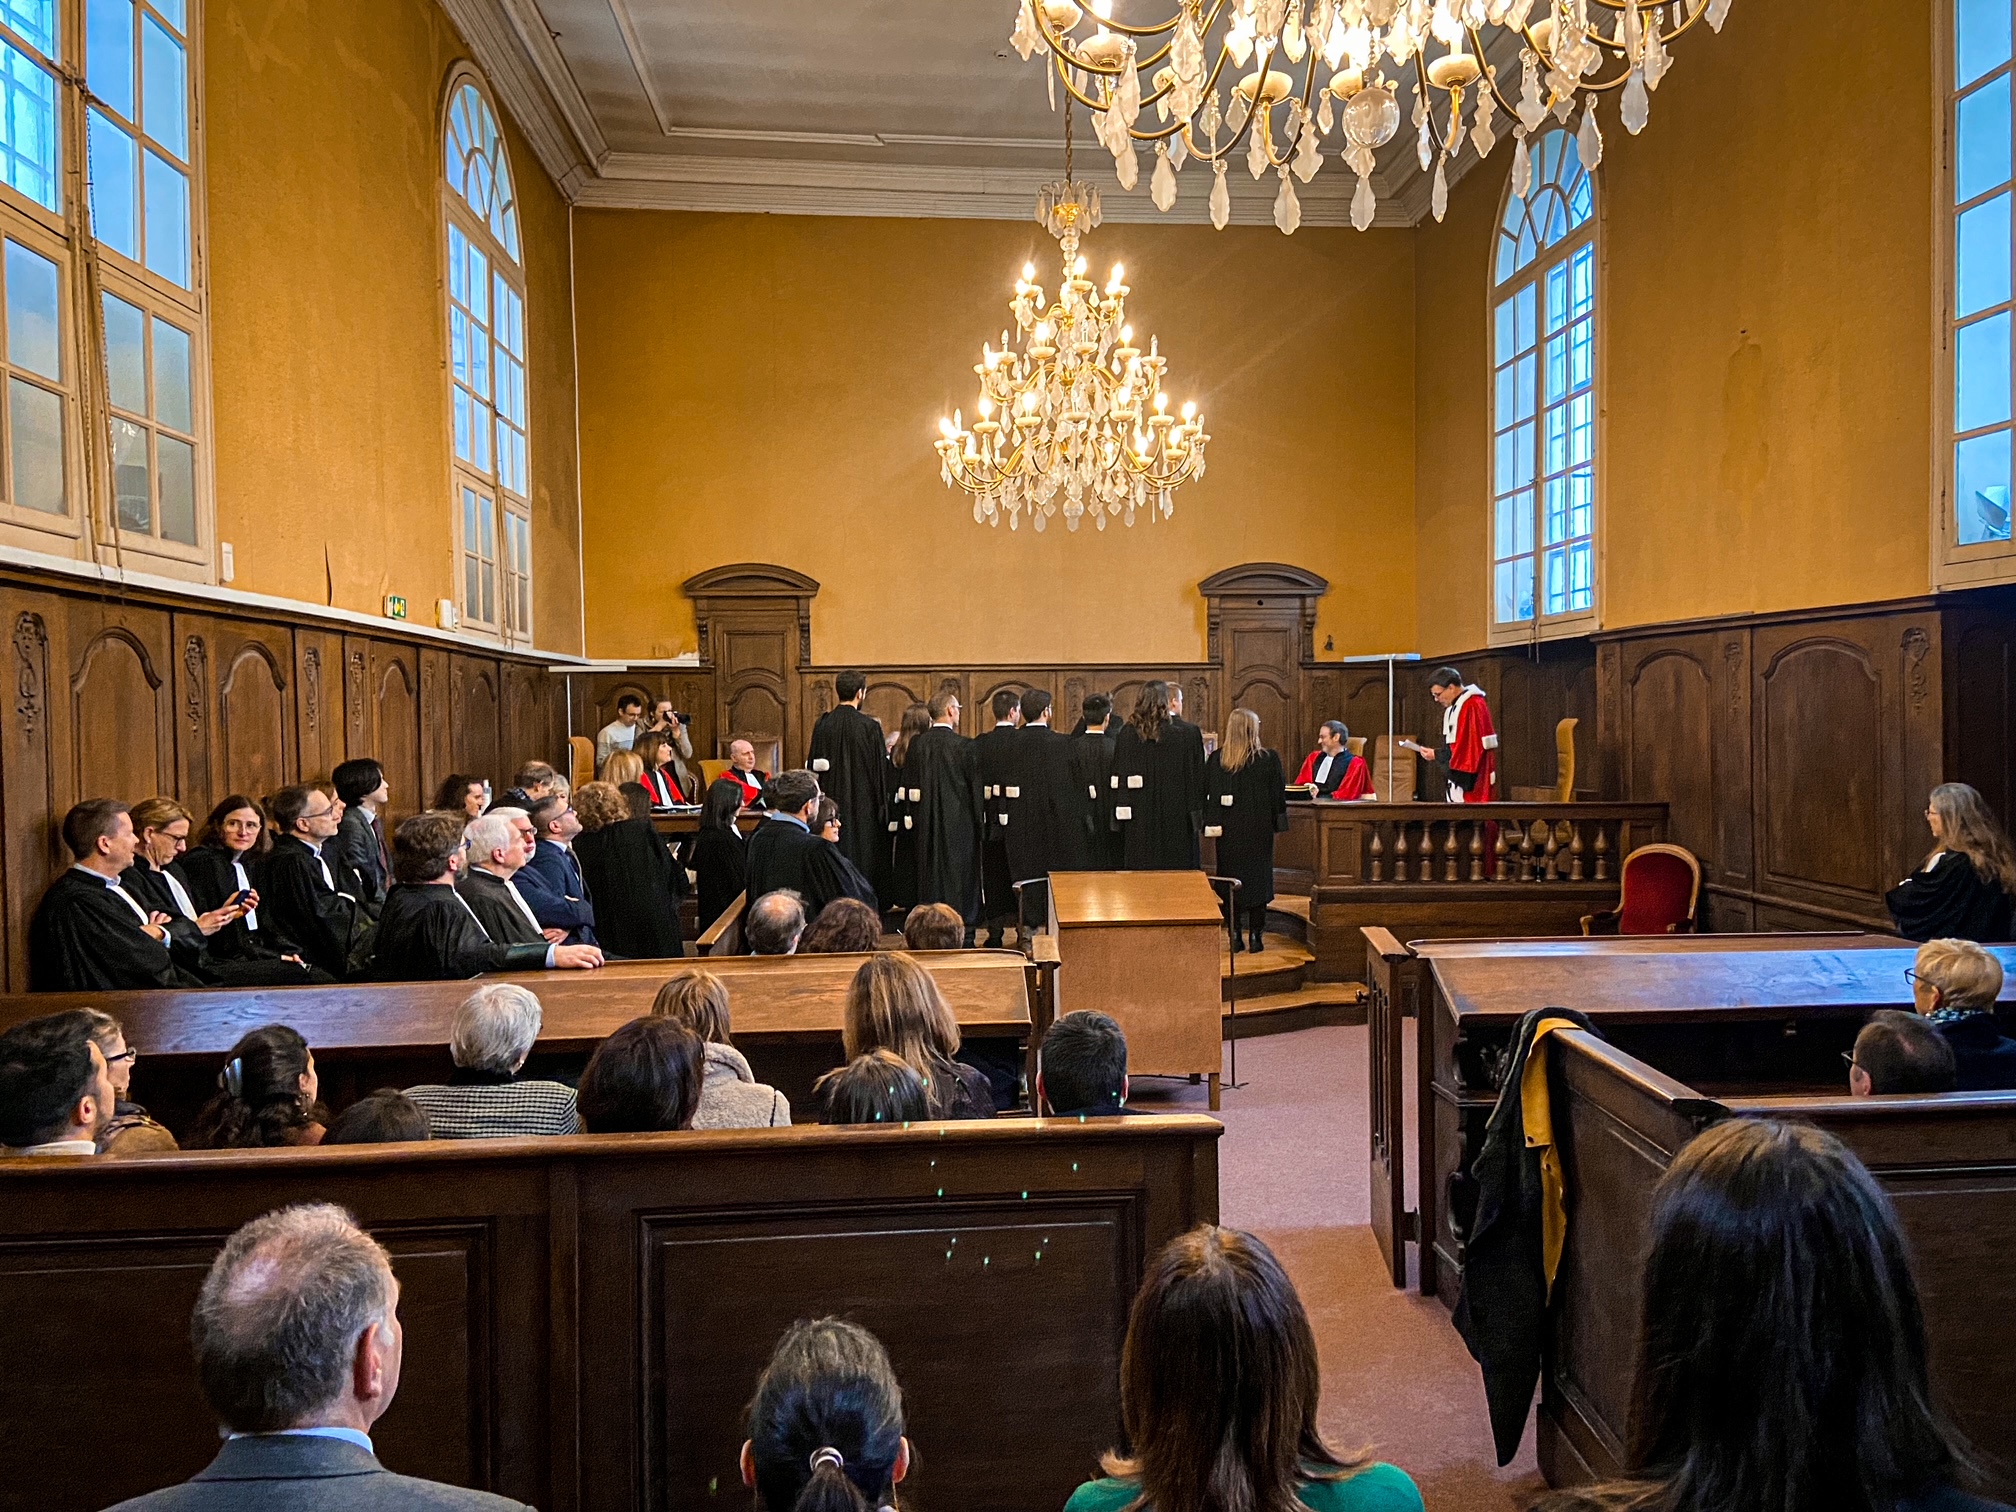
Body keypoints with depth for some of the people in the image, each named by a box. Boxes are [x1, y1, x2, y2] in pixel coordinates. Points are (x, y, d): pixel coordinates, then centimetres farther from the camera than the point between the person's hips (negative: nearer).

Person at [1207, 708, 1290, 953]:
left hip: (1228, 831, 1)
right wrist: (1280, 824, 9)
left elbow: (1206, 794, 0)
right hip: (1258, 830, -1)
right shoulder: (1269, 759, -7)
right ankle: (1255, 935, 5)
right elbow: (1278, 795, -1)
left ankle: (1234, 935, 9)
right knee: (1258, 879, 6)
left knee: (1231, 880, 9)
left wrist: (1209, 824, 6)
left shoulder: (1215, 759, -3)